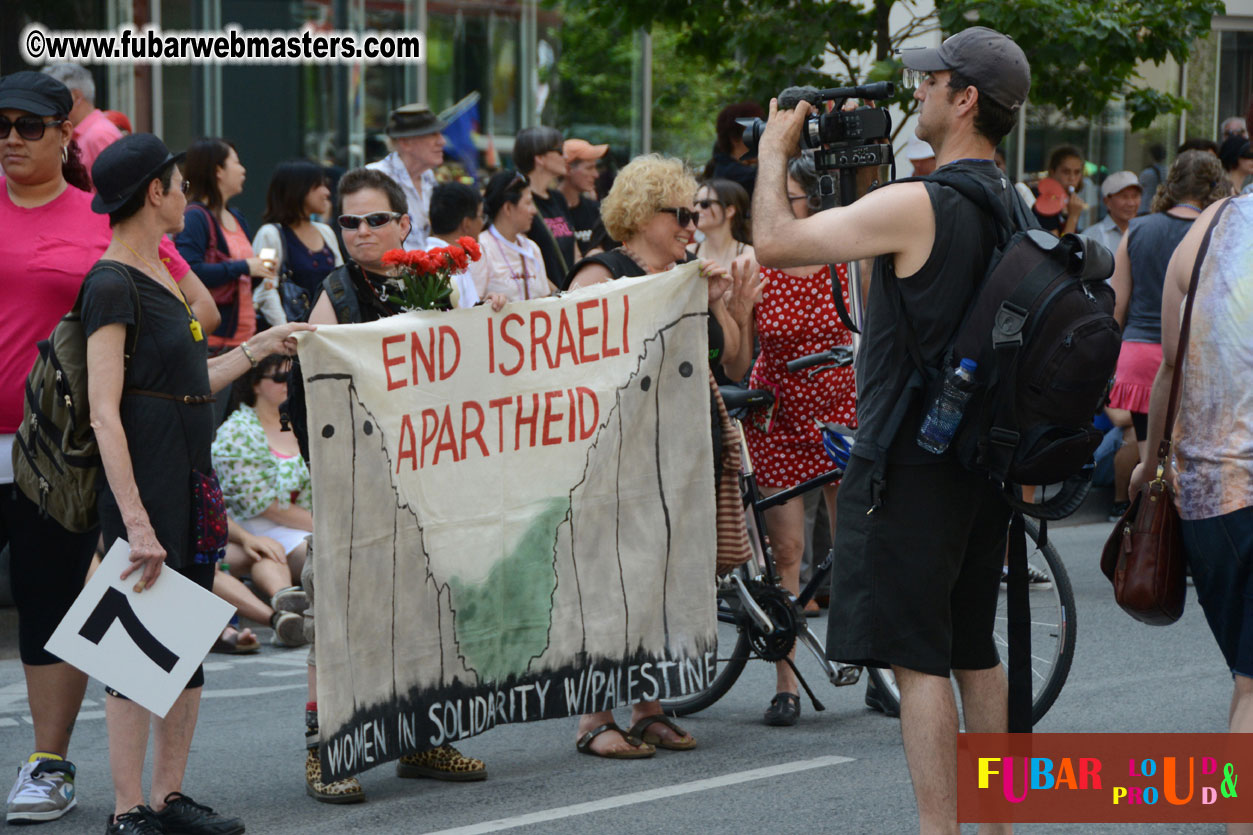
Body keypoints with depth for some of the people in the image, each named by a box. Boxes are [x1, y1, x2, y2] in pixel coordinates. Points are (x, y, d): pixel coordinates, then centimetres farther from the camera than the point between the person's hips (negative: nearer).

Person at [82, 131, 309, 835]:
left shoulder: (160, 274, 15)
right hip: (145, 480, -9)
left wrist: (261, 347, 31)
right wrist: (135, 519, -24)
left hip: (192, 477, 9)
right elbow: (104, 412, -18)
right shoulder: (112, 284, -13)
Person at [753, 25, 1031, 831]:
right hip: (984, 456, 9)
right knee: (975, 650, 16)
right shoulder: (1012, 206, 9)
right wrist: (860, 165, 20)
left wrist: (775, 147, 0)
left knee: (919, 659, -6)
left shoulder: (916, 206, -19)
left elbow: (775, 241, -15)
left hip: (912, 462, -8)